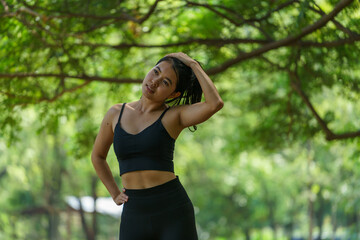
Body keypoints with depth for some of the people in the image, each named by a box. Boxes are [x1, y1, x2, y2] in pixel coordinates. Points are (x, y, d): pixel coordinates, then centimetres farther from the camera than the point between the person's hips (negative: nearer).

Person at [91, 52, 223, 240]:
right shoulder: (116, 114, 10)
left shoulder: (175, 115, 0)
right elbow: (97, 156, 26)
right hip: (134, 216, 3)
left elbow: (216, 103, -20)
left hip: (173, 212, -3)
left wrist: (193, 65, -9)